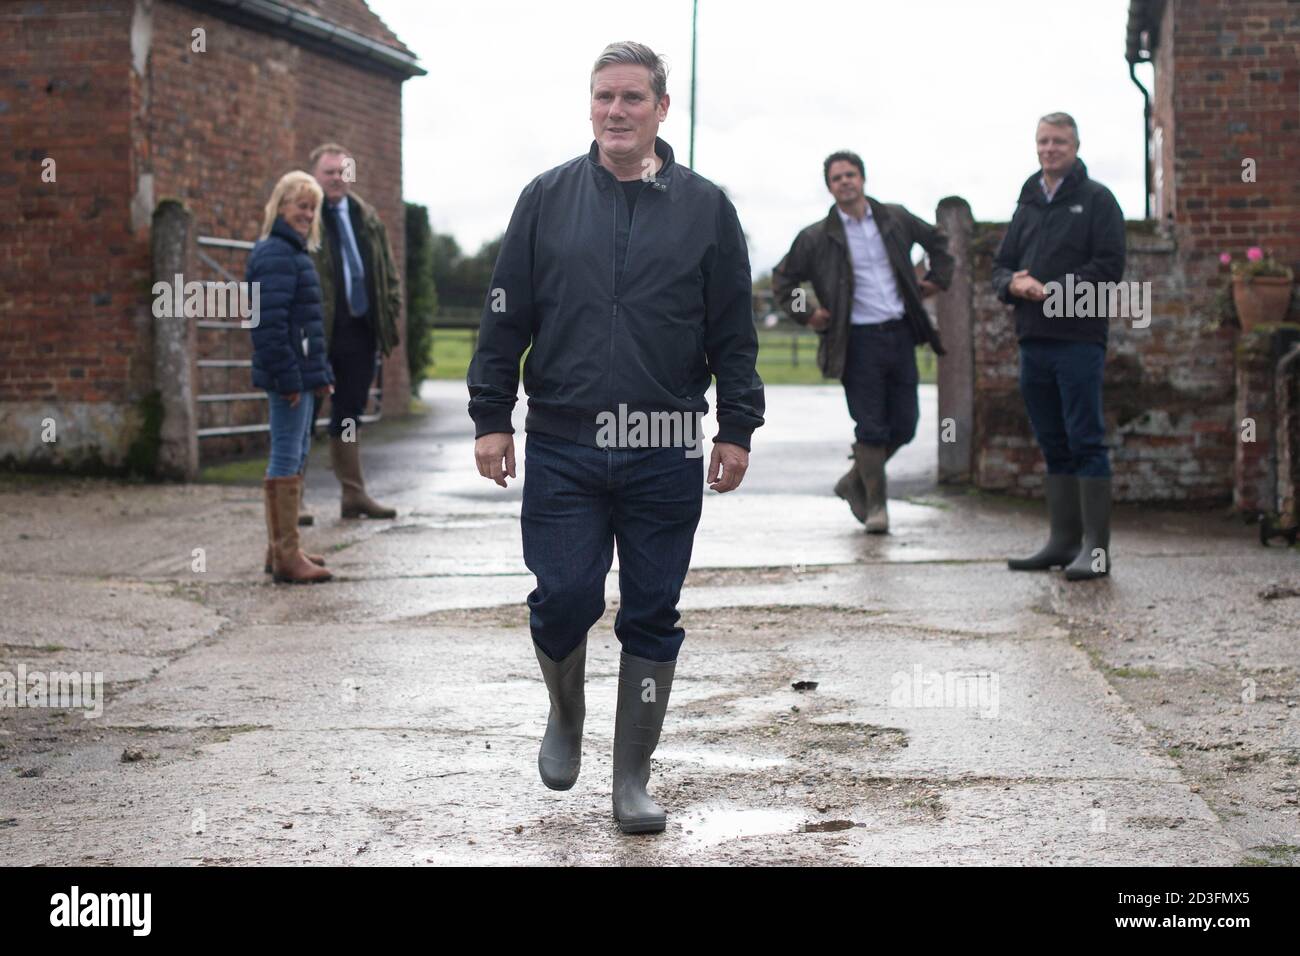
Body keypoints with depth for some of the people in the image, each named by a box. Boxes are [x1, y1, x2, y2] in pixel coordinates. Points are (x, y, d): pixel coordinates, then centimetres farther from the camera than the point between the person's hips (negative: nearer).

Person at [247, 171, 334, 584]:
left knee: (294, 454, 16)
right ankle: (286, 555, -6)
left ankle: (280, 548, 24)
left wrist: (320, 372, 22)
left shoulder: (294, 252, 19)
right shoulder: (276, 255, -14)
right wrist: (288, 376, -24)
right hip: (288, 373, -11)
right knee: (287, 457, -8)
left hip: (300, 372, 11)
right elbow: (270, 321, -22)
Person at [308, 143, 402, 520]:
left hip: (360, 329, 6)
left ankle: (354, 493, 19)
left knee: (351, 411, 13)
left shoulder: (367, 217, 14)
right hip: (316, 330, -6)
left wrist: (391, 310, 9)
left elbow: (388, 271, 20)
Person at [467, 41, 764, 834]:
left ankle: (633, 776, 18)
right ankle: (566, 713, 28)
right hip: (561, 449, 0)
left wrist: (737, 430, 2)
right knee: (563, 600, -3)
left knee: (652, 617, 5)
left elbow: (734, 333, 6)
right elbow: (506, 317, 7)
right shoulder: (547, 200, 5)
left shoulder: (705, 207, 4)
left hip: (666, 456, 0)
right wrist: (491, 417, 3)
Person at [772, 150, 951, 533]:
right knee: (871, 427, -5)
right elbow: (782, 281, 9)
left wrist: (938, 279, 16)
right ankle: (875, 504, 8)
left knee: (904, 425, 6)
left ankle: (856, 481, 26)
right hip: (859, 340, -4)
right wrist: (807, 316, 0)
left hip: (900, 334, 4)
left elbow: (937, 240, 25)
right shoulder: (817, 238, -2)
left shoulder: (895, 219, 7)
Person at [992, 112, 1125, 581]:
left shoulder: (1096, 200, -1)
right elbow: (1001, 265, 20)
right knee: (1053, 445, 11)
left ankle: (1095, 546, -5)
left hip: (1079, 338, -7)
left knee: (1086, 443, -7)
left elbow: (1109, 266, -9)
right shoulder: (1028, 203, 18)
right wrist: (1013, 283, -4)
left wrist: (1052, 289, -16)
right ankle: (1063, 541, 17)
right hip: (1033, 339, 7)